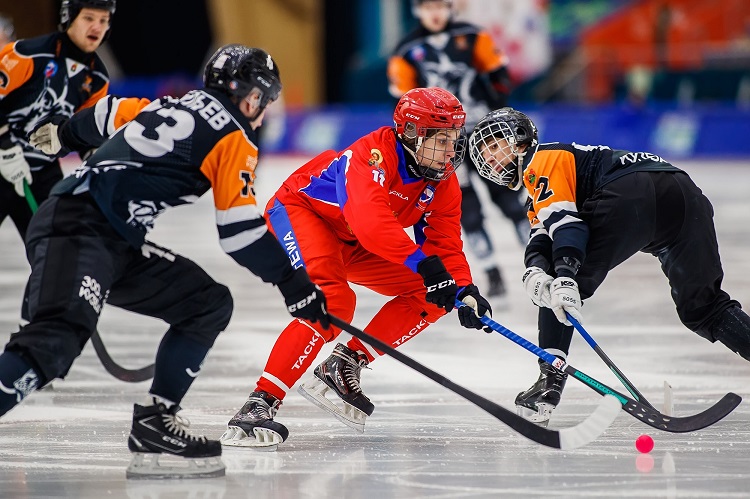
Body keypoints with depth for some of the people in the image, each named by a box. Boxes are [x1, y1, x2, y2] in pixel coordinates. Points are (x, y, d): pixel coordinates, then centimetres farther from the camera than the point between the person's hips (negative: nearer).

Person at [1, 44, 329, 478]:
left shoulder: (170, 108, 23)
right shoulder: (233, 139, -1)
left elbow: (108, 116, 39)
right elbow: (240, 229, -5)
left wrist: (64, 136, 59)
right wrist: (294, 283, 3)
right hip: (77, 230, -10)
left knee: (209, 304, 11)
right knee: (61, 335, -31)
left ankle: (154, 423, 5)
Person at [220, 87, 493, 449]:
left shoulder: (443, 184, -9)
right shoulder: (374, 154, -33)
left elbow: (445, 244, -8)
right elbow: (370, 222, -48)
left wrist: (464, 290, -26)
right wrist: (421, 261, -55)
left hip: (353, 244, 9)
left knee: (429, 296, -3)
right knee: (333, 301, -33)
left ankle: (345, 365, 1)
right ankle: (261, 403, -35)